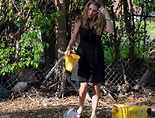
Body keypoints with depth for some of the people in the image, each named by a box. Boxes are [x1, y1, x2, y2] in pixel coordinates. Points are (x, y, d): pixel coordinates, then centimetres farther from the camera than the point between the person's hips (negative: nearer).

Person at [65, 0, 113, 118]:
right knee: (84, 85, -7)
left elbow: (111, 30, -19)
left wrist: (106, 15, -19)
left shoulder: (101, 22, -1)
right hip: (83, 55, -1)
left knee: (97, 86, 3)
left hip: (97, 56, 1)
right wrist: (68, 48, -13)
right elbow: (74, 37, 2)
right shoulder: (80, 21, -1)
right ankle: (81, 107, 22)